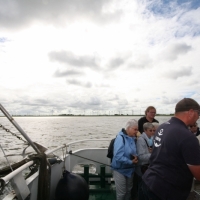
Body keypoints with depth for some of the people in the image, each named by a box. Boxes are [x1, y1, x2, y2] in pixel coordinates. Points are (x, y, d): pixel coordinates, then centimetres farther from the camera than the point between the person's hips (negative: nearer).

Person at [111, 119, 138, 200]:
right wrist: (131, 162, -23)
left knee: (128, 190, 23)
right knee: (121, 193, 7)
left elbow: (133, 152, 9)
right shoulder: (120, 137, -24)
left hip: (129, 169, 8)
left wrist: (135, 157, -13)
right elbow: (118, 156, -30)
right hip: (120, 169, -7)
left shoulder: (132, 138, 1)